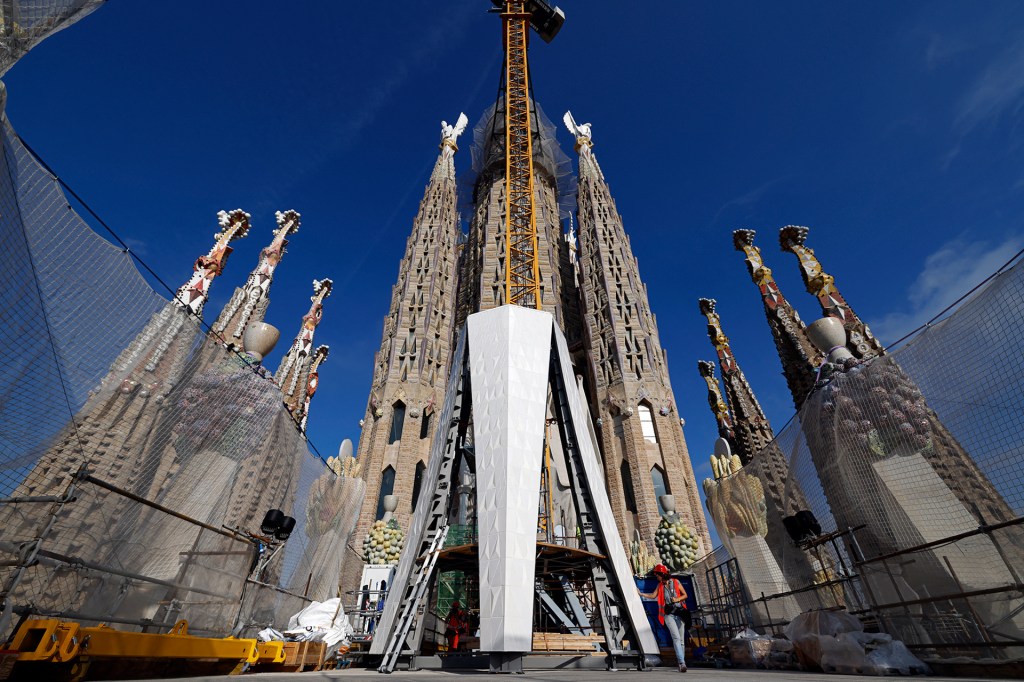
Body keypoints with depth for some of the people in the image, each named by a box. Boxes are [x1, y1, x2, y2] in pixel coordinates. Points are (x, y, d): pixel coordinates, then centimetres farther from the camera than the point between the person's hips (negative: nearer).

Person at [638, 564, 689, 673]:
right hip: (669, 614, 0)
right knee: (676, 637, -15)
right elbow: (653, 595, 11)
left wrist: (677, 599, -12)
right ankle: (682, 663, -20)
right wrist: (640, 593, 8)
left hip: (679, 612, 0)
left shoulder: (676, 582, 0)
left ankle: (682, 662, 13)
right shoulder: (660, 585, 8)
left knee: (681, 639, 3)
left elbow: (685, 595, 4)